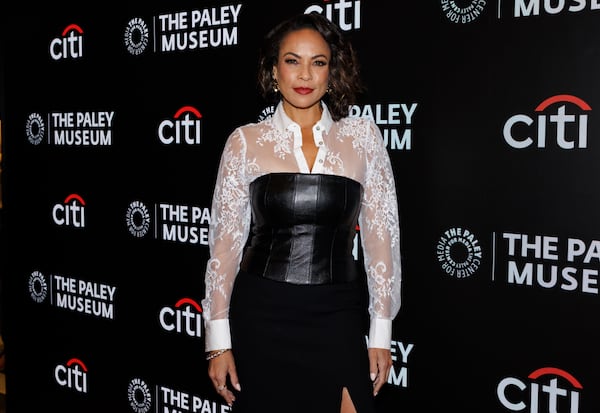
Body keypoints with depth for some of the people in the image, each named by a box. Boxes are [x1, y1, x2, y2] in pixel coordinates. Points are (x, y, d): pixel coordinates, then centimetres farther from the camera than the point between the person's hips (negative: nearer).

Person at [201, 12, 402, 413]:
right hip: (262, 315, 0)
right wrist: (218, 340, -2)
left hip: (336, 317, 1)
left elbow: (380, 235, 2)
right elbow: (225, 242, 0)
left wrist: (381, 331, 0)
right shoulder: (246, 141, -1)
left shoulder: (363, 136, 1)